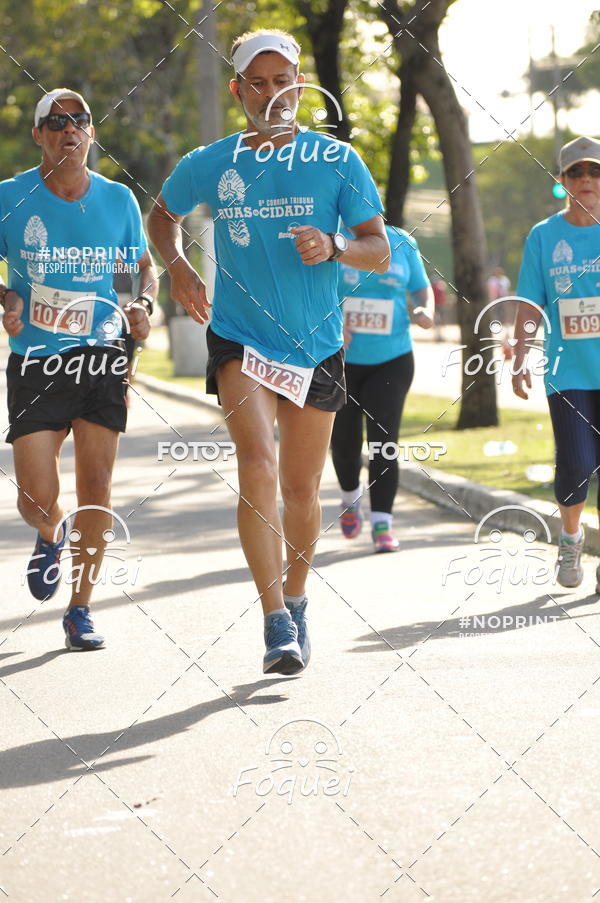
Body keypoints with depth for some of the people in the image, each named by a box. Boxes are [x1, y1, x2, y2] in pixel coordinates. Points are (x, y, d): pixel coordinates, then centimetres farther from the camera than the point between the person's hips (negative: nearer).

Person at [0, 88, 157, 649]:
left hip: (102, 355, 2)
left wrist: (143, 305, -3)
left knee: (96, 487, -2)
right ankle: (50, 537, 32)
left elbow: (145, 266, 17)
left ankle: (80, 610, 11)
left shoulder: (117, 199, 4)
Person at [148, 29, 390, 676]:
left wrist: (334, 247, -23)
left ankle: (296, 602, 34)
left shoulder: (336, 161, -2)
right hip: (240, 338, -1)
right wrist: (177, 265, 0)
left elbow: (380, 252, -2)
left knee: (300, 489, 10)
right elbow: (162, 216, 21)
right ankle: (276, 623, -22)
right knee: (258, 467, -21)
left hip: (316, 345, 1)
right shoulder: (208, 165, 1)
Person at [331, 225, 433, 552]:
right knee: (344, 443, 4)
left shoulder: (402, 243, 2)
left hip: (391, 359, 0)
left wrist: (425, 310, -12)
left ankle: (382, 524, -6)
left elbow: (422, 288, 11)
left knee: (383, 443, -10)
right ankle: (350, 497, 36)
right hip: (341, 359, 0)